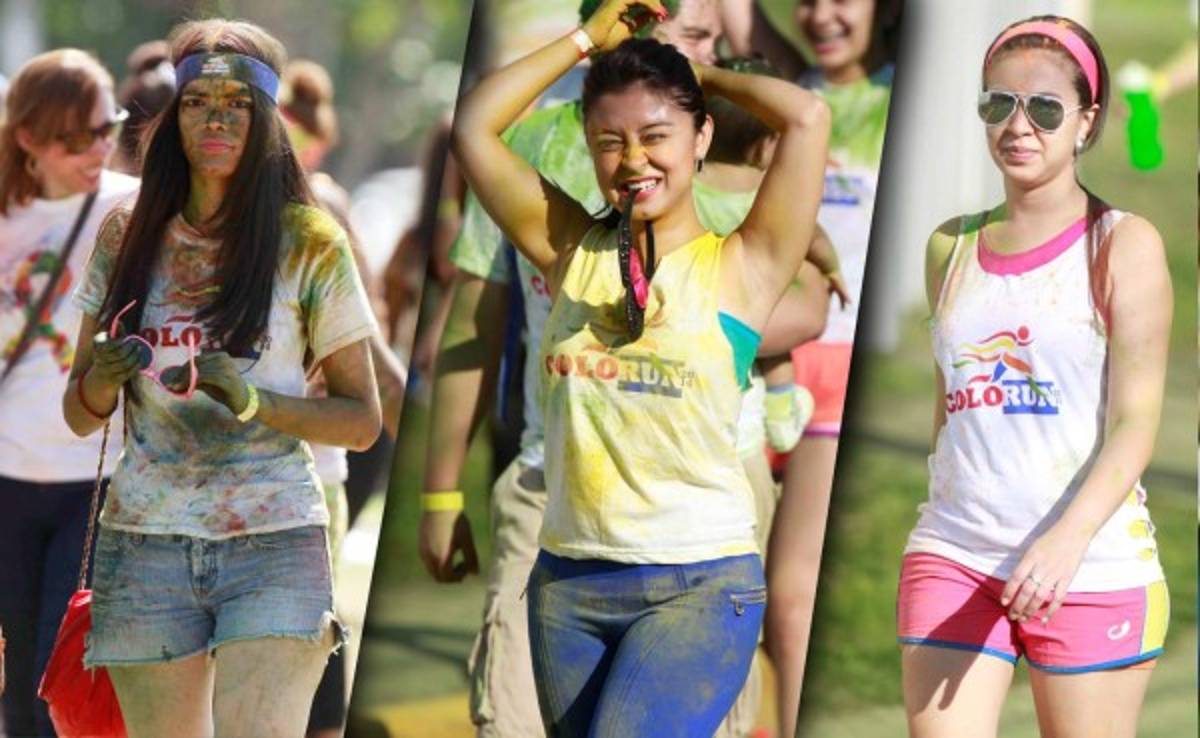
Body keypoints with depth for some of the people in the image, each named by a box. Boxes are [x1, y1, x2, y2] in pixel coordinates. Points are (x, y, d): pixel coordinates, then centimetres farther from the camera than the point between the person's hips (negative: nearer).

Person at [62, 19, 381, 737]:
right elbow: (79, 415, 12)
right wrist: (104, 376, -11)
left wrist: (256, 402, -14)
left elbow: (363, 421, 3)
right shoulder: (127, 237, 8)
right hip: (144, 542, 3)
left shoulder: (310, 246, 0)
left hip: (275, 548, -3)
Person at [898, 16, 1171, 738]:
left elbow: (1135, 424, -9)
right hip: (953, 560, 4)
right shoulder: (951, 247, 12)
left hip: (1093, 567, -4)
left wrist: (1066, 541, -24)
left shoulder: (1123, 244, -2)